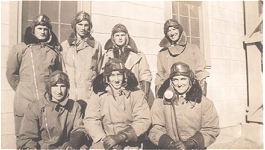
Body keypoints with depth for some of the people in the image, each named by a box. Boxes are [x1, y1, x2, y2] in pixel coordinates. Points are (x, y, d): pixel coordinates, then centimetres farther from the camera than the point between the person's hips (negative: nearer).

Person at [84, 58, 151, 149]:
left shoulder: (136, 94, 0)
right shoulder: (98, 96, 4)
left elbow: (144, 121, -7)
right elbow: (90, 120, -3)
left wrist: (120, 137, -17)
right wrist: (104, 138, -19)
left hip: (130, 142, 0)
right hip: (106, 142, 1)